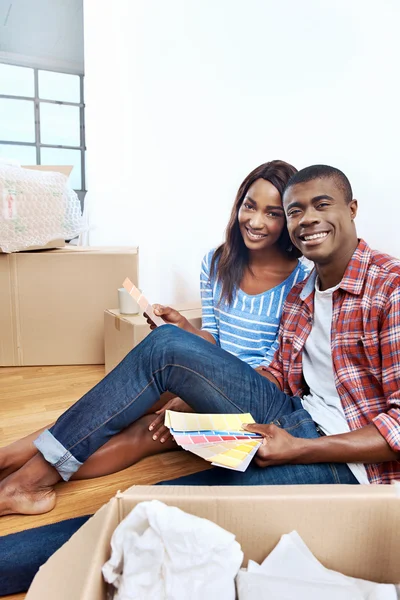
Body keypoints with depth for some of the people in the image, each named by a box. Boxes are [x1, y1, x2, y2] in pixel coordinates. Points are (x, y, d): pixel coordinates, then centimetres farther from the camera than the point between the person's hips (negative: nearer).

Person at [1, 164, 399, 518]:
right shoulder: (299, 296, 12)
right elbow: (277, 377, 11)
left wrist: (298, 449, -22)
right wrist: (186, 408, -1)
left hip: (347, 457, -6)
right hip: (294, 422, 6)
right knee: (165, 345, -11)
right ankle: (34, 475, -6)